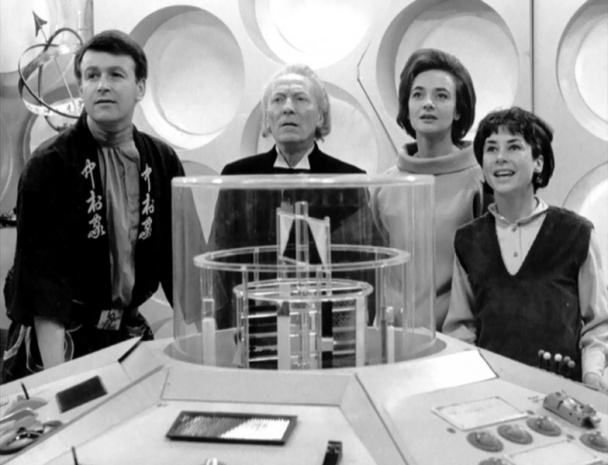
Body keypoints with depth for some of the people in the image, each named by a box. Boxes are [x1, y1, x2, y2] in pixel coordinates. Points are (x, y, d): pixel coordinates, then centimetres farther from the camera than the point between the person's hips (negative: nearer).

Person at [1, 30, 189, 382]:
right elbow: (43, 272, -19)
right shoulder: (49, 164, -13)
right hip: (59, 335, -4)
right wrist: (57, 376, -26)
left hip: (129, 329, 4)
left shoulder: (163, 161, 1)